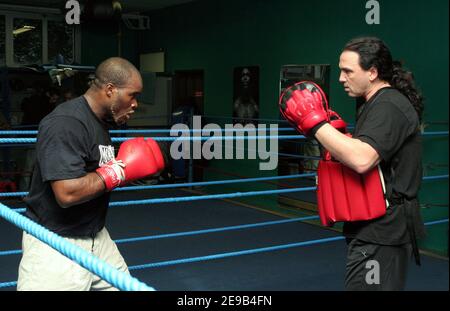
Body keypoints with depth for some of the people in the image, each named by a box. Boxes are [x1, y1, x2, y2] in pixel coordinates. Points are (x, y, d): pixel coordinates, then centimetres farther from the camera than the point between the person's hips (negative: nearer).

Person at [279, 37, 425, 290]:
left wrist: (315, 122, -25)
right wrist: (335, 134, 7)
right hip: (380, 228, 10)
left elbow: (362, 160, -32)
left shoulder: (389, 107, -17)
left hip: (381, 232, -10)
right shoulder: (380, 104, 16)